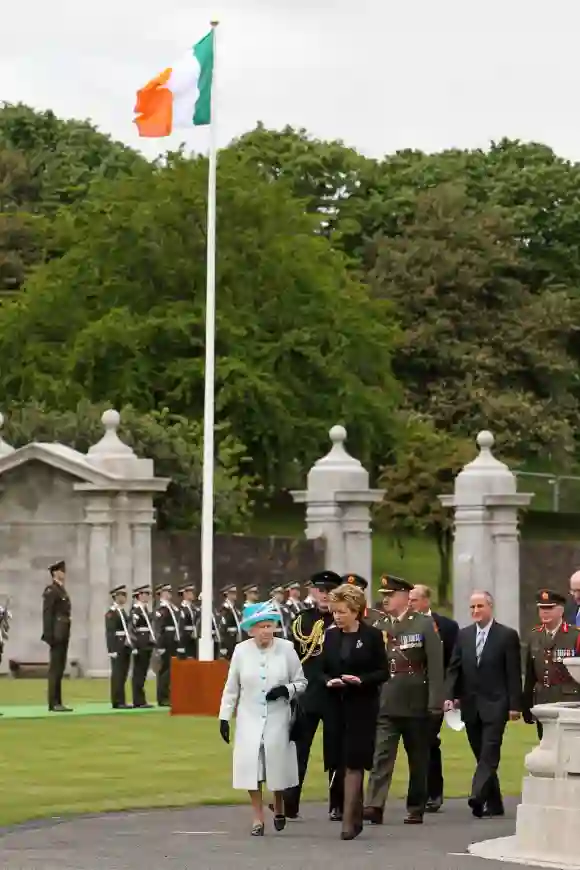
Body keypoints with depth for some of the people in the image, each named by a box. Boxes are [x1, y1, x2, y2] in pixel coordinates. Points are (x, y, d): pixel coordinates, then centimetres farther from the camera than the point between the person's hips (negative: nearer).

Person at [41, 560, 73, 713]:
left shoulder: (62, 590, 20)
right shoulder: (50, 590, -9)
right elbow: (47, 613, -15)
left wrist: (65, 634, 15)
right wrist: (49, 635, -20)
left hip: (63, 635, 9)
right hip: (57, 635, -9)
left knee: (60, 668, 8)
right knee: (55, 668, -9)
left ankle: (57, 702, 10)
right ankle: (53, 703, -9)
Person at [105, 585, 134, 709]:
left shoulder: (122, 612, 17)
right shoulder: (111, 613, -9)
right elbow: (109, 633, -15)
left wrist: (131, 645, 14)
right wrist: (112, 650, -20)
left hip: (126, 647, 8)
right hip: (118, 647, -8)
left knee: (123, 674, 7)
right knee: (118, 674, -6)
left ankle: (121, 701, 10)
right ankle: (118, 702, -5)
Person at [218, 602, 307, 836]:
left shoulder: (286, 649, -5)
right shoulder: (241, 651, -3)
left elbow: (301, 683, 4)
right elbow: (231, 687, 7)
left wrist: (286, 690, -16)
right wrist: (224, 717, 5)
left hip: (277, 719, -1)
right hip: (249, 720, 1)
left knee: (277, 766, 4)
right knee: (251, 769, -5)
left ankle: (279, 806, 33)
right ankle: (258, 818, 9)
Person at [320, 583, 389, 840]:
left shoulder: (372, 636, -4)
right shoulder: (331, 636, 8)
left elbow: (383, 672, -3)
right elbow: (322, 670, 12)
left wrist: (361, 680, -19)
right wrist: (328, 681, -9)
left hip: (362, 706, -5)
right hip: (335, 706, 5)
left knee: (353, 762, -8)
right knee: (342, 763, 6)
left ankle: (348, 820, -10)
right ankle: (356, 816, 18)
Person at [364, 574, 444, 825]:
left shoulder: (424, 625, -2)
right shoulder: (379, 627, 9)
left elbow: (435, 665, -6)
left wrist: (435, 702, -12)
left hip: (416, 703, -2)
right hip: (386, 703, 2)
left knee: (418, 759, 7)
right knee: (381, 755, -9)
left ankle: (416, 809, 16)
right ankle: (374, 806, -18)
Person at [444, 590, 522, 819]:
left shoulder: (507, 635, -1)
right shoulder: (463, 635, 11)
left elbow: (514, 673, -3)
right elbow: (454, 669, 9)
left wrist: (515, 705, -8)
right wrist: (450, 696, -5)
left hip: (495, 705, -5)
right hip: (470, 705, 5)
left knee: (489, 753, -16)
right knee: (483, 756, 8)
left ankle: (478, 797, -28)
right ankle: (493, 803, 15)